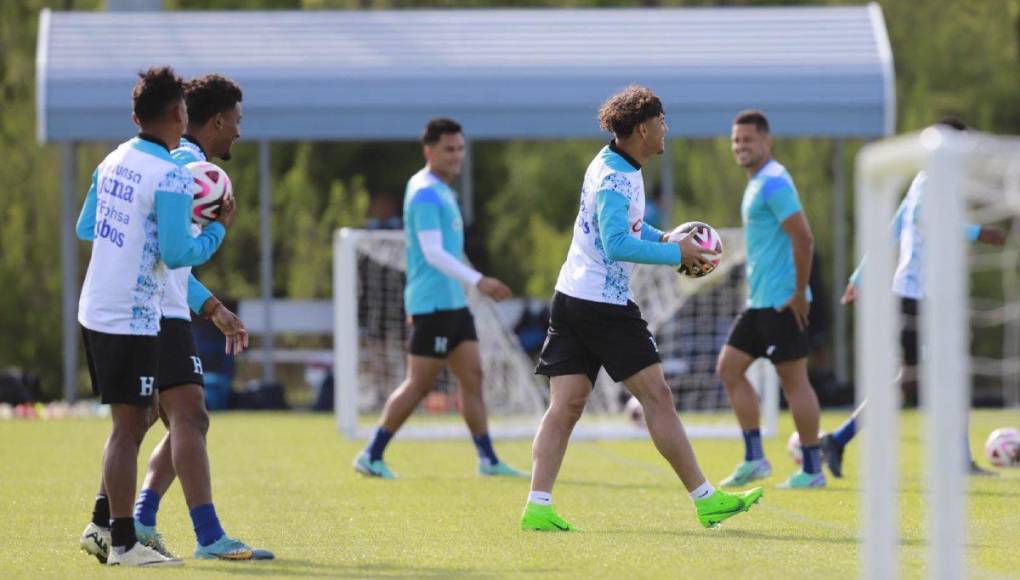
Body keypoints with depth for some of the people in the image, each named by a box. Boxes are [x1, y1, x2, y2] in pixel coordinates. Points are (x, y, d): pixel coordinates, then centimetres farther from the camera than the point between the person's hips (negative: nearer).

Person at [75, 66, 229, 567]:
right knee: (129, 427, -4)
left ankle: (103, 526, 19)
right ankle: (124, 544, -3)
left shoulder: (113, 161, 10)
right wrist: (218, 229, -2)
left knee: (131, 424, 17)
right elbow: (177, 254, -16)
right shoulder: (170, 177, -15)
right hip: (131, 319, -8)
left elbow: (85, 228, 20)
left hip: (94, 312, 8)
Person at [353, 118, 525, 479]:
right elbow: (433, 253, -23)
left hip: (453, 302, 10)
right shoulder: (426, 193, -15)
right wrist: (478, 281, -30)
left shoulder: (440, 191, 17)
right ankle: (371, 456, -1)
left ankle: (488, 460, 6)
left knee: (472, 377, 6)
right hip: (434, 303, -10)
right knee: (419, 384, -7)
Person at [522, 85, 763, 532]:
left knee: (566, 404, 3)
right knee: (657, 396, -4)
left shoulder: (616, 167, 14)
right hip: (603, 305, -10)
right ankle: (705, 499, 1)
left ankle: (538, 506, -5)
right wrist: (676, 254, -19)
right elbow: (617, 245, -25)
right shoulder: (615, 178, -17)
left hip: (572, 298, 10)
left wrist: (663, 239, 14)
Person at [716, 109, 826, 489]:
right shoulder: (756, 183, 17)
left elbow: (803, 239, -21)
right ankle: (754, 459, 11)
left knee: (793, 379, -6)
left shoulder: (773, 183, -14)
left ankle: (812, 469, -1)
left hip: (782, 302, -11)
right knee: (729, 368, 10)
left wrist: (799, 294, -20)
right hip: (760, 301, 11)